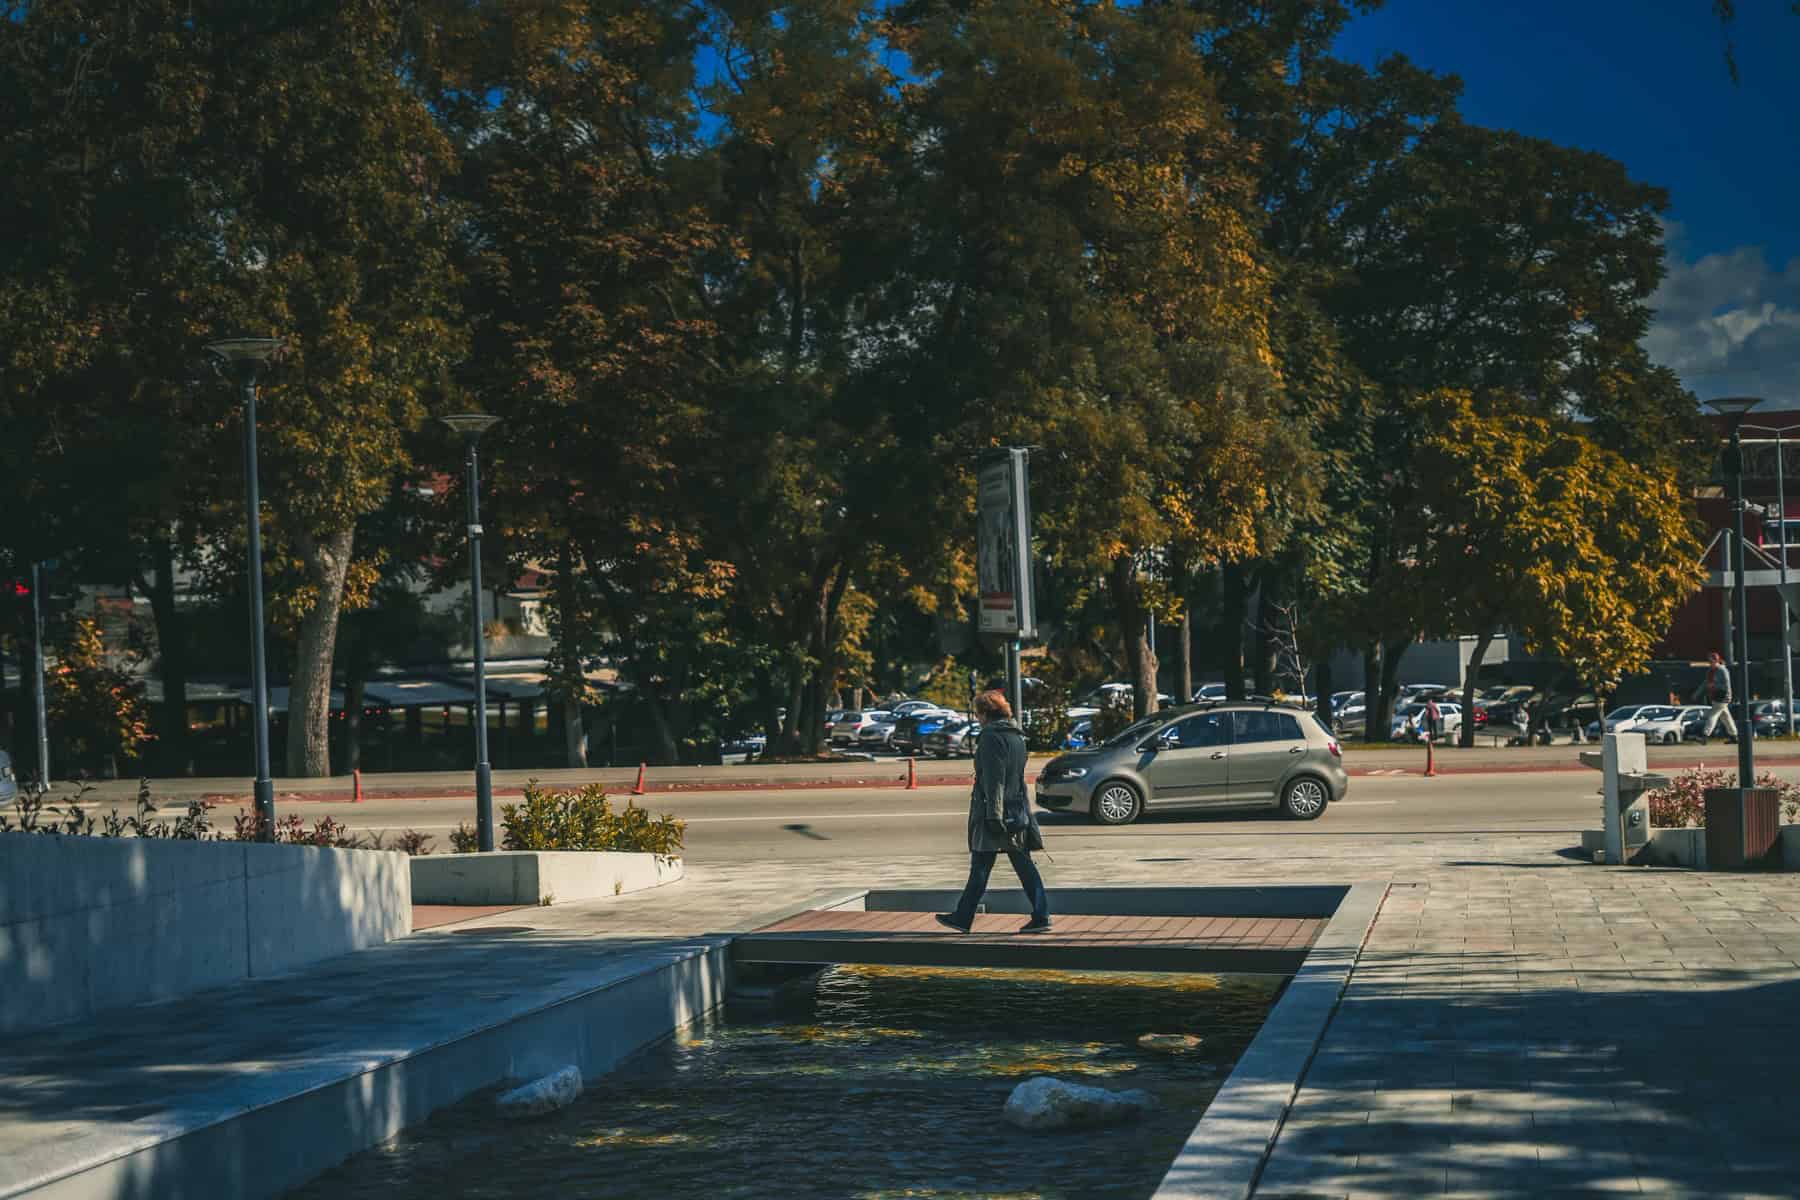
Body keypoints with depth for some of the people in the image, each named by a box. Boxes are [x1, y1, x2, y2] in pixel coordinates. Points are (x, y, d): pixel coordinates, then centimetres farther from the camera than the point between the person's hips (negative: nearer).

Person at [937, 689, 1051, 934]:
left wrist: (993, 815, -21)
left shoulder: (992, 737, -12)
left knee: (980, 867, -1)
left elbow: (993, 779, -18)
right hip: (1018, 811, 8)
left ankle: (963, 917, 6)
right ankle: (1041, 916, 0)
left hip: (996, 811, -8)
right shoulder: (1016, 737, 16)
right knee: (1024, 865, 6)